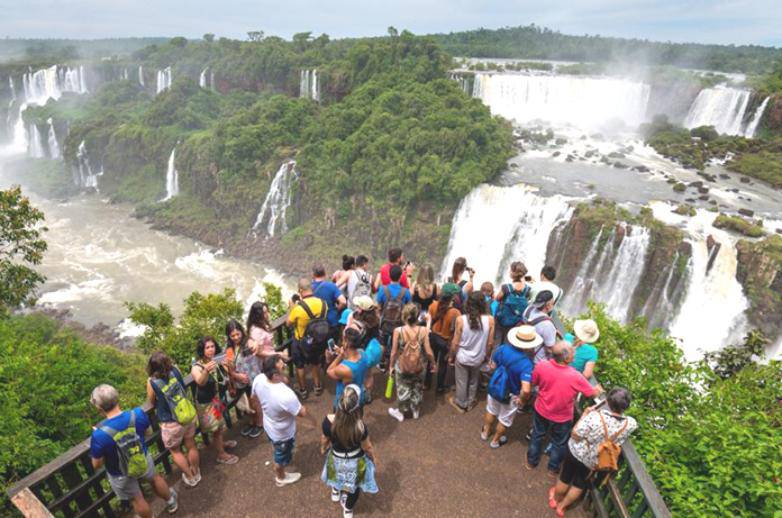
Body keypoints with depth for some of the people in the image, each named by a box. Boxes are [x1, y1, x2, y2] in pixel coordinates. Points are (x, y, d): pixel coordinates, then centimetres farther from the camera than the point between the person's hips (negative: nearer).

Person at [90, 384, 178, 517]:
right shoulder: (138, 414, -27)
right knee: (155, 478, 34)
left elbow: (97, 465, -19)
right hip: (143, 460, 3)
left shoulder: (99, 434, -36)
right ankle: (171, 502, 58)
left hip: (120, 475, -3)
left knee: (136, 499, 25)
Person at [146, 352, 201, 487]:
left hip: (171, 423, -4)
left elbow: (152, 404, -5)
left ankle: (190, 477, 35)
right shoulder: (175, 370, -14)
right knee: (191, 446, 23)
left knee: (175, 451, 23)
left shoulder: (152, 382, -24)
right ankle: (196, 473, 43)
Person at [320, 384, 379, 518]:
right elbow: (367, 447, -19)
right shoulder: (360, 427, -38)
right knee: (354, 485, 30)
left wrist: (323, 448, 13)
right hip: (355, 461, -3)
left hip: (336, 458, 3)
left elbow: (324, 439, -10)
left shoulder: (328, 421, -32)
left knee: (338, 475, 38)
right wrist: (374, 457, 2)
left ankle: (336, 492, 68)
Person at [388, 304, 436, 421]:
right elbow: (428, 352, -13)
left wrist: (391, 366, 4)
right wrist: (432, 363, 6)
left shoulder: (398, 331, -21)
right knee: (417, 389, 25)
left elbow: (394, 352, -12)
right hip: (418, 367, 1)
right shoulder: (423, 330, -19)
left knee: (403, 389, 21)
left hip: (402, 367, -1)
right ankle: (416, 411, 45)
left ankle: (400, 412, 41)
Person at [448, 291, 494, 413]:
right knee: (473, 382, 27)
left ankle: (461, 404, 43)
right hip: (478, 358, 2)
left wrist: (451, 356, 3)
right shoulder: (490, 320, -20)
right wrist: (487, 356, 11)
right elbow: (490, 343, -8)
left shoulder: (461, 320, -25)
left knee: (461, 382, 22)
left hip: (462, 357, -2)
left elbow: (455, 342, -14)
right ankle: (469, 403, 47)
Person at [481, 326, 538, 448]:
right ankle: (495, 440, 50)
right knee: (505, 420, 26)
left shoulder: (503, 348, -21)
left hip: (494, 387, 4)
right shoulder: (526, 363, -36)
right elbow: (526, 390, -42)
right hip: (510, 396, -4)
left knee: (491, 411, 33)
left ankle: (485, 432, 57)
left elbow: (493, 364, -3)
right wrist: (523, 399, -21)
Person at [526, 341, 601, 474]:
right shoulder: (575, 376, -33)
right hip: (562, 418, -2)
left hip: (541, 410, 2)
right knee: (559, 443, 26)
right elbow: (592, 392, -14)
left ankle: (531, 462, 48)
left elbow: (533, 383, -8)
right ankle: (553, 468, 49)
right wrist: (598, 389, 10)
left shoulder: (541, 365, -28)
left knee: (537, 436, 28)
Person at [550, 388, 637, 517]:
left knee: (565, 478, 25)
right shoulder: (630, 424, -27)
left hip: (576, 452, -2)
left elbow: (575, 435, -25)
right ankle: (562, 506, 47)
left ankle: (555, 499, 50)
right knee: (580, 483, 28)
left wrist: (585, 414, -17)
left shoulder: (594, 416, -37)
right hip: (593, 461, 3)